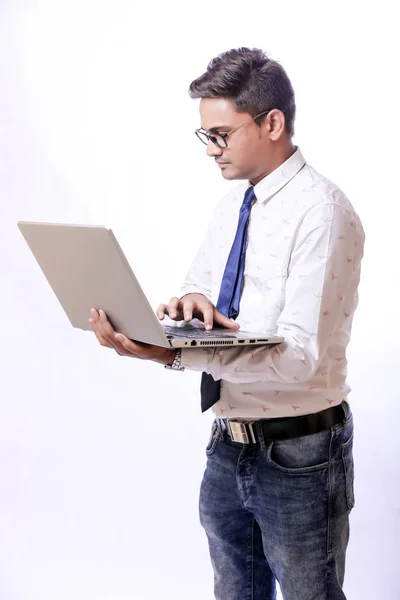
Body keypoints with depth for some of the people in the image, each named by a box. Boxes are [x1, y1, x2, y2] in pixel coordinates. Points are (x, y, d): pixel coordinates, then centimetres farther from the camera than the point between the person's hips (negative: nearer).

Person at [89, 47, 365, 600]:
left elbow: (303, 354, -26)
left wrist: (172, 355, -35)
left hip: (297, 455, -8)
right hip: (229, 446, 8)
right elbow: (202, 278, 18)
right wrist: (193, 301, -8)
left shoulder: (322, 212, -19)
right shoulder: (231, 204, 7)